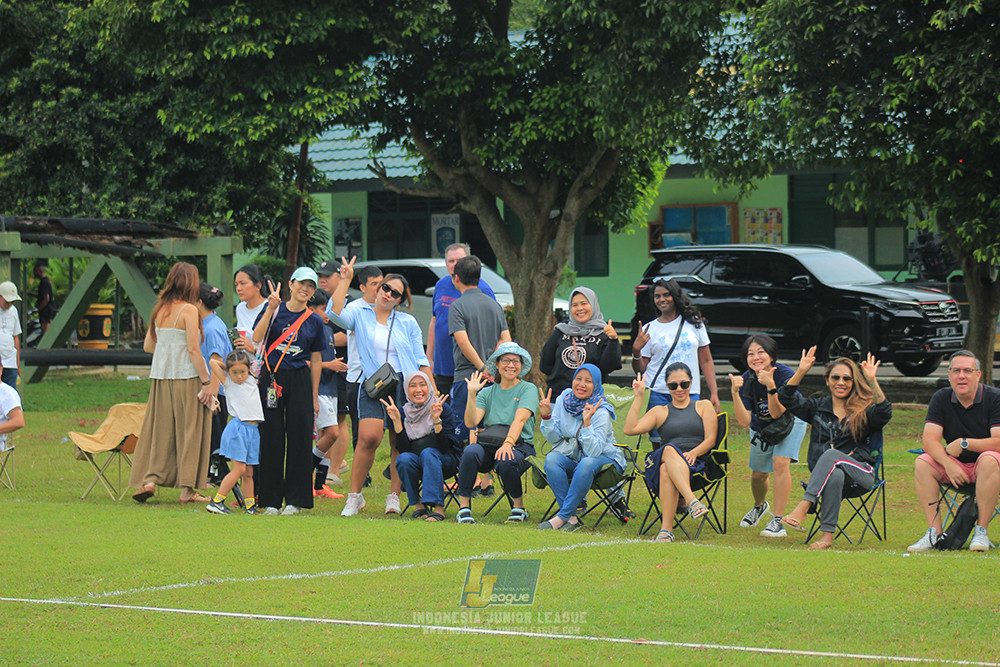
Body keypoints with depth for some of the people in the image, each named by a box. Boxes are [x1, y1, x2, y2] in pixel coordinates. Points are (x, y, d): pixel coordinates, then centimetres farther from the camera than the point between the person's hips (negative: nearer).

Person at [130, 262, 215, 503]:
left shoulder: (159, 310, 9)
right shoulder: (188, 310, -10)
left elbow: (148, 346, 14)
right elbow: (193, 349, -14)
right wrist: (206, 382, -12)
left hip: (161, 375, 6)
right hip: (187, 376, -6)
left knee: (159, 429, 11)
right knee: (189, 430, 1)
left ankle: (149, 479, 1)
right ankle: (187, 489, 3)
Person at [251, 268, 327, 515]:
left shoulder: (314, 320, 7)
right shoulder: (274, 310, 3)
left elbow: (316, 360, 10)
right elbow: (257, 337, -11)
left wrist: (314, 397, 8)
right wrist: (271, 308, -18)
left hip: (300, 381, 1)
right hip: (272, 378, -1)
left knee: (299, 438, 0)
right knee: (272, 437, 1)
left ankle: (295, 499, 8)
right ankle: (271, 499, 8)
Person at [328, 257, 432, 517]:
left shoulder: (408, 322, 12)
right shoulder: (360, 314, 9)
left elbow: (421, 360, 12)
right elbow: (336, 314, -12)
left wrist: (430, 391, 4)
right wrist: (345, 280, -11)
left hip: (404, 387, 2)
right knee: (369, 437, -17)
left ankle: (394, 496, 10)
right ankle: (354, 496, -6)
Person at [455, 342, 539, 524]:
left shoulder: (528, 389, 5)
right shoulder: (487, 392, 15)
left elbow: (519, 420, -14)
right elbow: (471, 422, 1)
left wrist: (508, 443, -31)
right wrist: (471, 394, -11)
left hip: (520, 446, -3)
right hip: (489, 445, 3)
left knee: (505, 461, -37)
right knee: (470, 451, -31)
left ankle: (519, 508, -11)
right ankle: (463, 508, -24)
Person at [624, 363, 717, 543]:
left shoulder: (704, 406, 23)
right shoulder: (660, 412, 25)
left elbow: (710, 439, 9)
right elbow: (629, 429, 9)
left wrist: (693, 453, -12)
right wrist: (639, 397, 7)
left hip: (695, 465, -1)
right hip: (659, 463, 1)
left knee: (667, 470, -39)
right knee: (669, 449, -40)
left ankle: (666, 529, -50)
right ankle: (691, 501, -58)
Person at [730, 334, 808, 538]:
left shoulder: (786, 375, -32)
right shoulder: (746, 381, -24)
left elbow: (777, 413, -35)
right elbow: (744, 422, -29)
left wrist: (771, 386, -50)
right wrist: (735, 393, -42)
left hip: (789, 423, -3)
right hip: (761, 428, 3)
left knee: (780, 462, -25)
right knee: (758, 475, 12)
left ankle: (777, 521, -23)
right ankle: (759, 506, 48)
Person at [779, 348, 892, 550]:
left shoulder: (864, 411, 9)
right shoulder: (818, 407, 17)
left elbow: (884, 413, -14)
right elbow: (786, 399, 6)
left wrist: (872, 381, -23)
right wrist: (801, 372, -7)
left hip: (861, 473, -2)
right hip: (822, 474, 2)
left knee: (831, 455, -33)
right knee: (835, 476, -36)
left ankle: (804, 506, -45)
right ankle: (827, 536, -42)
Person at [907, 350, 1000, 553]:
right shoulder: (941, 398, 0)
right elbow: (930, 441, -10)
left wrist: (964, 443, -22)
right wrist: (948, 464, -28)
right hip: (955, 467, 4)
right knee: (922, 463, -21)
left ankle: (981, 531, -29)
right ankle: (934, 532, -23)